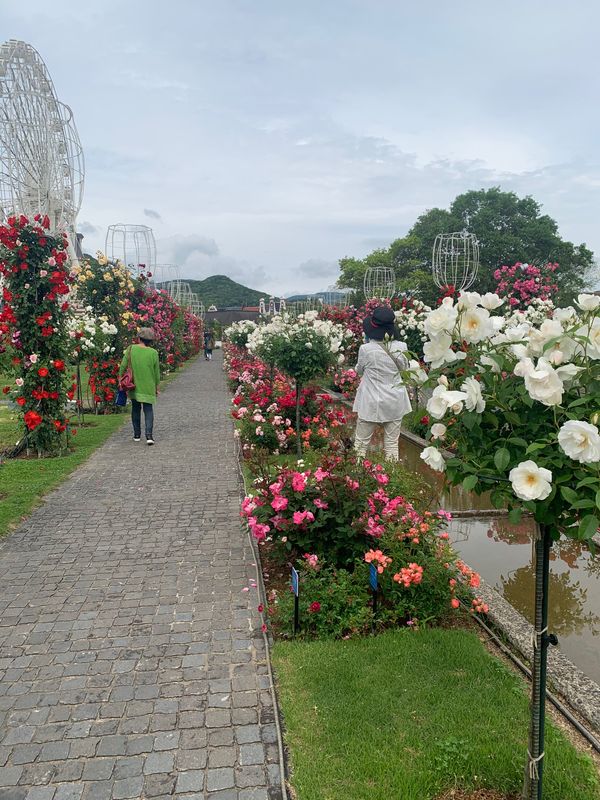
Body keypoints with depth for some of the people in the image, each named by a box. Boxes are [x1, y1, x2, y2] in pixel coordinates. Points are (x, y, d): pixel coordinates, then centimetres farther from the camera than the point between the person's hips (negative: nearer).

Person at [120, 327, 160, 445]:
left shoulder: (131, 349, -7)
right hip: (148, 388, -1)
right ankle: (149, 435, -10)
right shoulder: (153, 353, -8)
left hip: (134, 386, 1)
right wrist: (157, 387, 12)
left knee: (135, 409, 15)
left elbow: (123, 367, -4)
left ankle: (137, 435, 21)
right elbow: (157, 372, -1)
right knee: (148, 410, 4)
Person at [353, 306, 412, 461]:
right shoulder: (401, 347, -11)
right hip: (395, 403, 3)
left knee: (361, 442, 12)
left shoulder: (366, 349, -18)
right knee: (392, 443, 14)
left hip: (371, 403, -2)